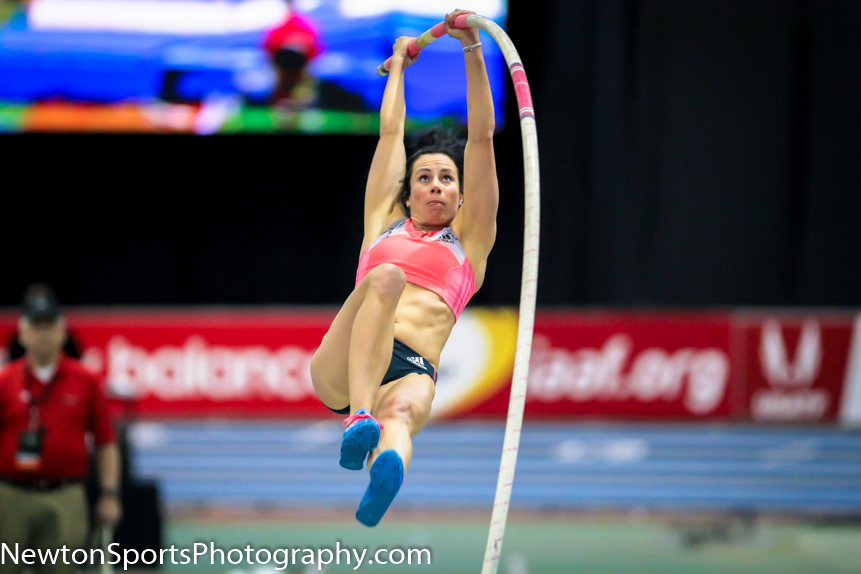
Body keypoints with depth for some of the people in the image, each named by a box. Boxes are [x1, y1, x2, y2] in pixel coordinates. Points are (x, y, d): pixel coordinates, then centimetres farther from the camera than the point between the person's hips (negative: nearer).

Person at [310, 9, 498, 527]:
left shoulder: (470, 239, 26)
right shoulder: (386, 225, 30)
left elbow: (482, 139, 20)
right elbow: (391, 133, 37)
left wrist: (471, 48, 15)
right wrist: (398, 65, 50)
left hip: (411, 373, -1)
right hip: (339, 368, 1)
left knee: (403, 409, -38)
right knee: (385, 277, -31)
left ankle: (385, 477, -76)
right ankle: (359, 417, -53)